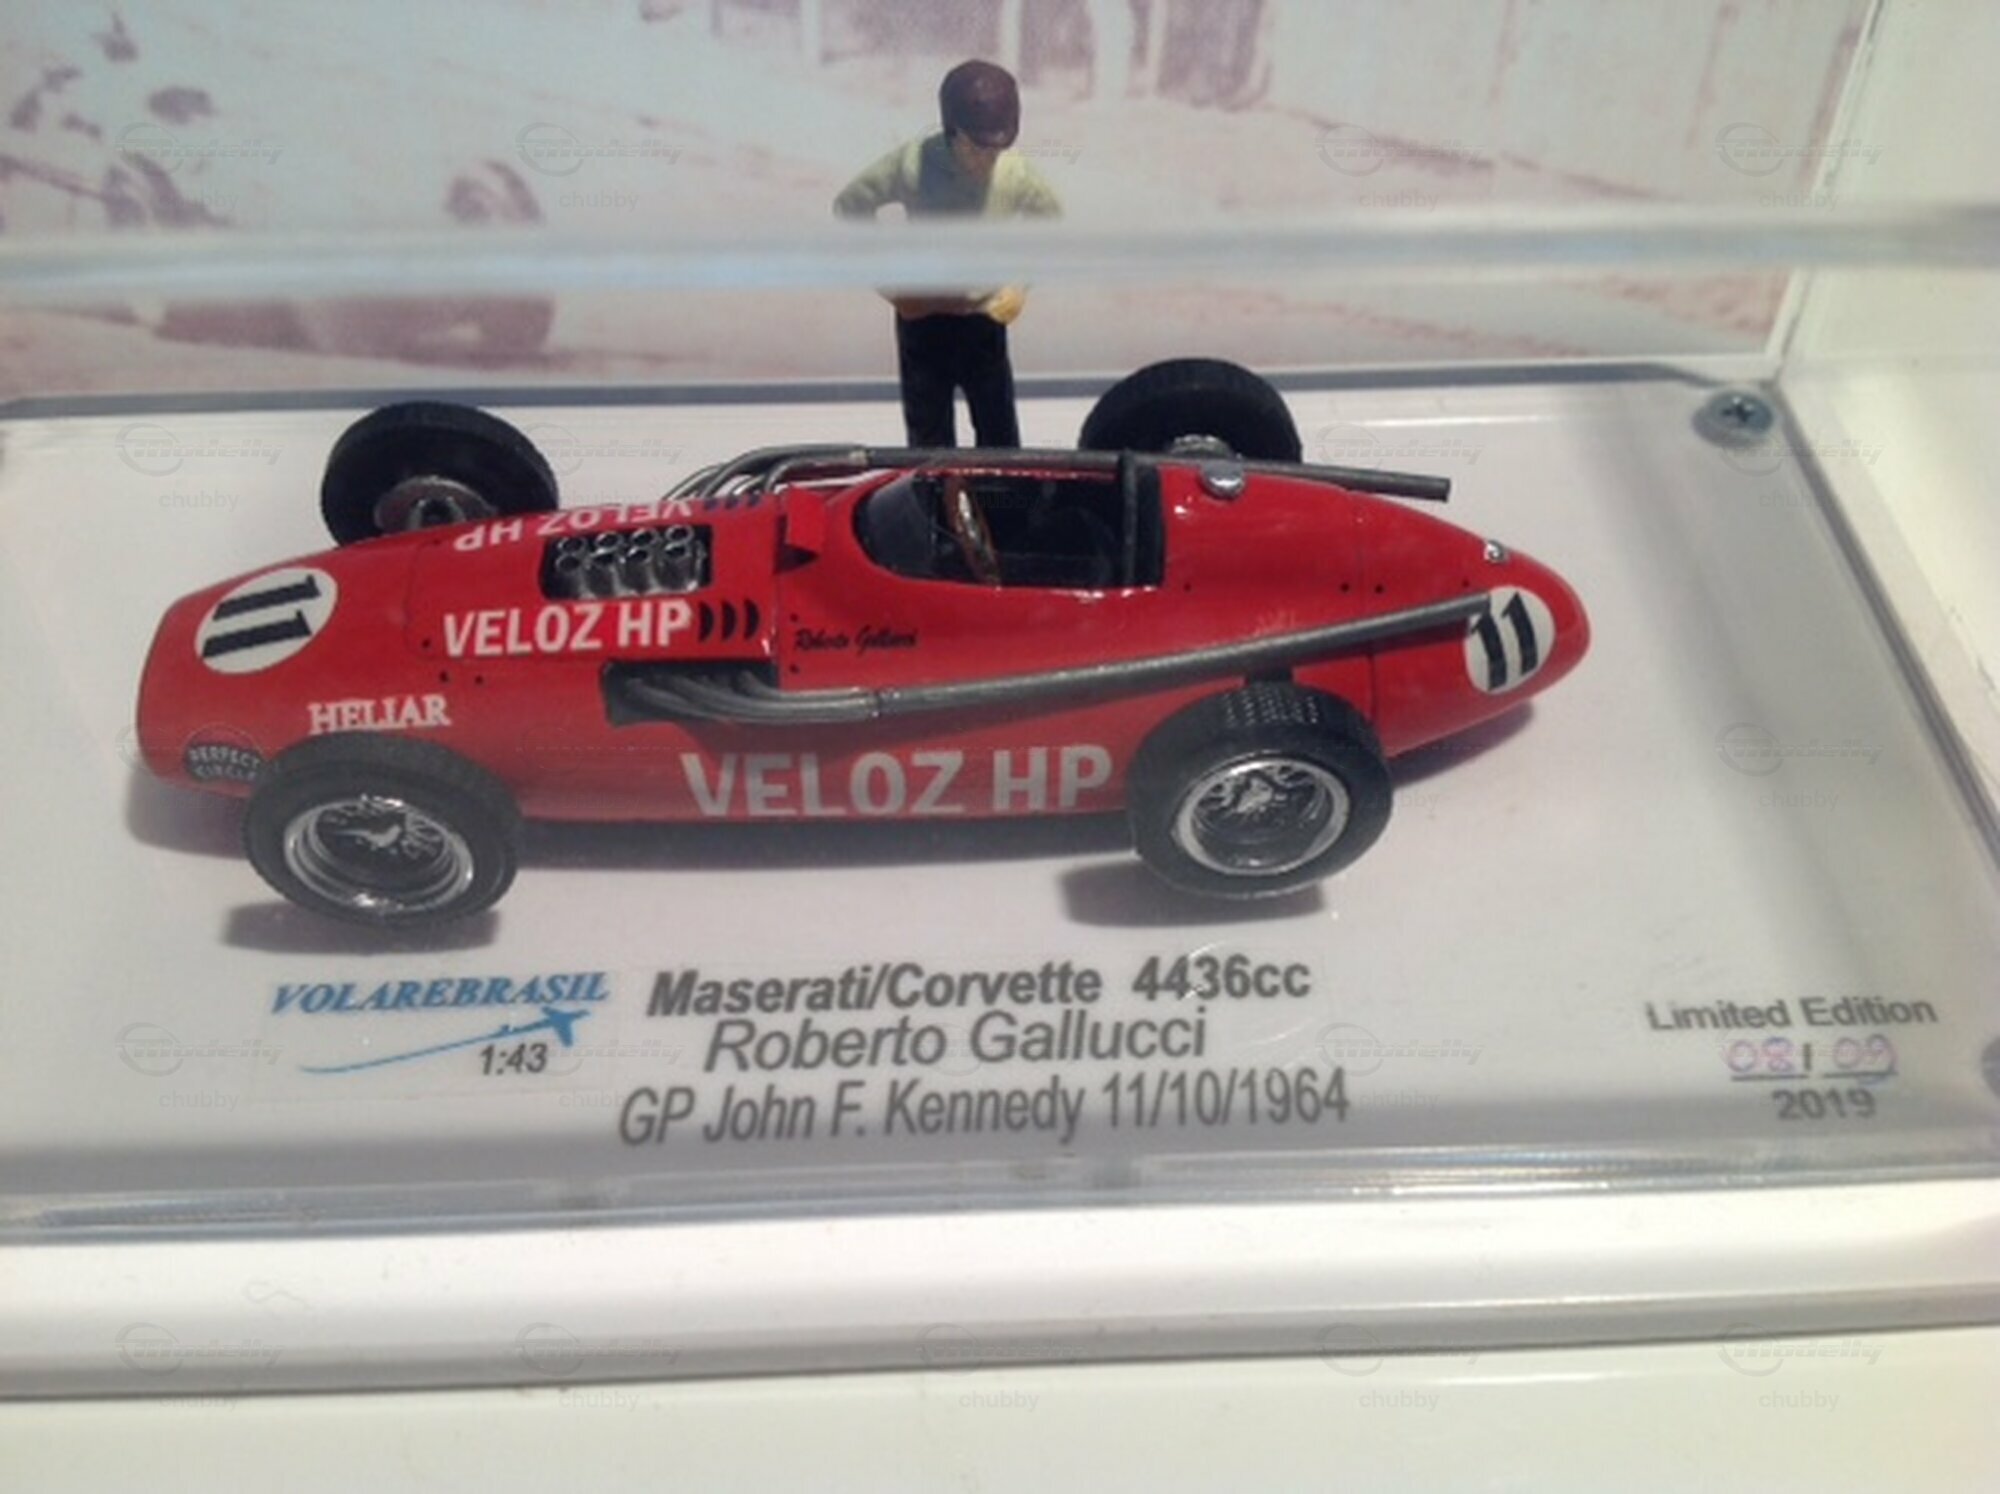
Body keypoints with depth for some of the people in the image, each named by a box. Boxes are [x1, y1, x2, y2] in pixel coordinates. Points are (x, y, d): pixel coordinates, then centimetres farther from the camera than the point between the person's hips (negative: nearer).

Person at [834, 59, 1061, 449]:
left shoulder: (1016, 174, -18)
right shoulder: (913, 163, -22)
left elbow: (1052, 225, 3)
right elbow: (850, 204, -7)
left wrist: (1022, 283, -6)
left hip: (984, 318, 1)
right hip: (921, 317, 0)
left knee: (999, 433, 8)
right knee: (928, 437, 12)